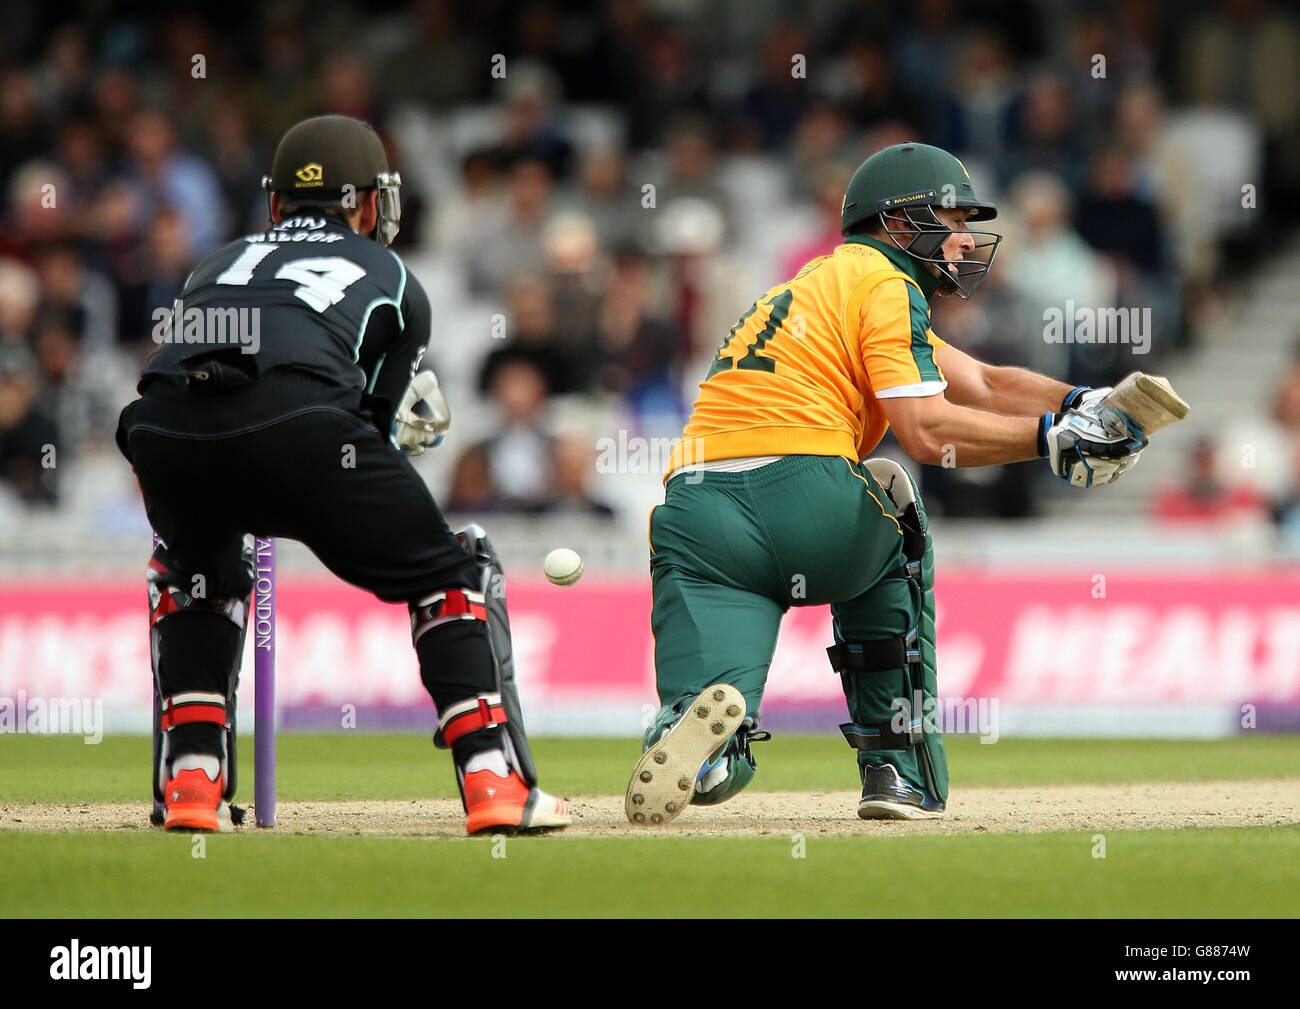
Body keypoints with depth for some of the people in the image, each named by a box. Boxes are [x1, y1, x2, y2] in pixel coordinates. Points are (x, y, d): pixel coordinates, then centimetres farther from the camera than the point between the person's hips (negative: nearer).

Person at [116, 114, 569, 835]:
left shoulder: (221, 262, 39)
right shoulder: (393, 281, 31)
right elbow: (377, 425, 28)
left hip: (163, 424, 3)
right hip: (296, 418, -3)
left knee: (196, 570, 35)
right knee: (451, 575, 17)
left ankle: (190, 779, 22)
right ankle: (495, 783, 4)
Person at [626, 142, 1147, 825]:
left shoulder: (825, 281, 34)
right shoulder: (884, 282, 6)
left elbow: (980, 384, 28)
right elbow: (928, 432, -8)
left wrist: (1083, 406, 14)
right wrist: (1051, 436, 0)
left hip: (693, 517, 6)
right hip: (805, 501, -6)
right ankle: (900, 770, 19)